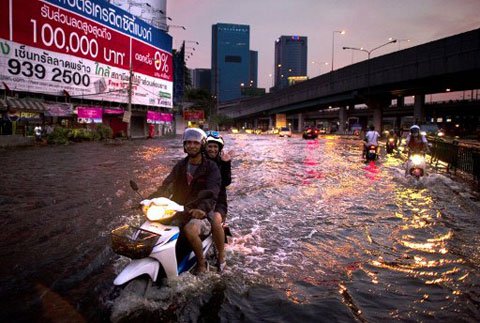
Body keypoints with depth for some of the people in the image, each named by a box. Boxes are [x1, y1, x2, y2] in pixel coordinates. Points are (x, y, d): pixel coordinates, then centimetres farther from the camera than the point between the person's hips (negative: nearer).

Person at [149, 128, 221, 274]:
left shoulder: (211, 167, -7)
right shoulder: (180, 165, 12)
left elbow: (212, 192, -21)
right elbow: (166, 185, 8)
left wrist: (202, 208, -41)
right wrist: (150, 199, -10)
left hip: (200, 212, -6)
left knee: (189, 230, -36)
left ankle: (201, 262, -8)